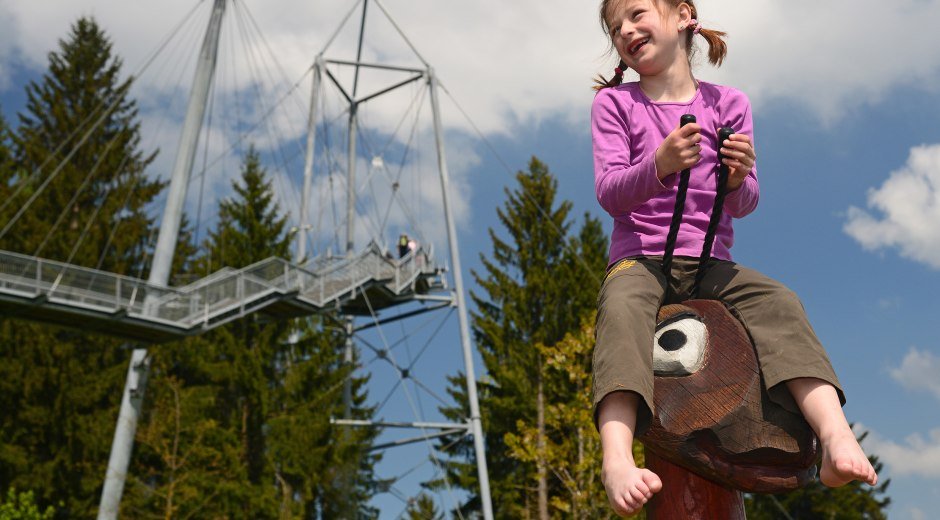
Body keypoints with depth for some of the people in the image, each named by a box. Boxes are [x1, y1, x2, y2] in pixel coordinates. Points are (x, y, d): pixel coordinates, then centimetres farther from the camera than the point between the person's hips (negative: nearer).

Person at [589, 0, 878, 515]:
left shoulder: (727, 104, 10)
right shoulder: (614, 102, 7)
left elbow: (743, 205, 4)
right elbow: (609, 192, -7)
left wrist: (737, 178, -21)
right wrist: (660, 166, -28)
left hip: (710, 262, 2)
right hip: (639, 259, -2)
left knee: (780, 303, -26)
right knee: (621, 309, -35)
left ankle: (836, 438, -36)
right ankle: (616, 457, -50)